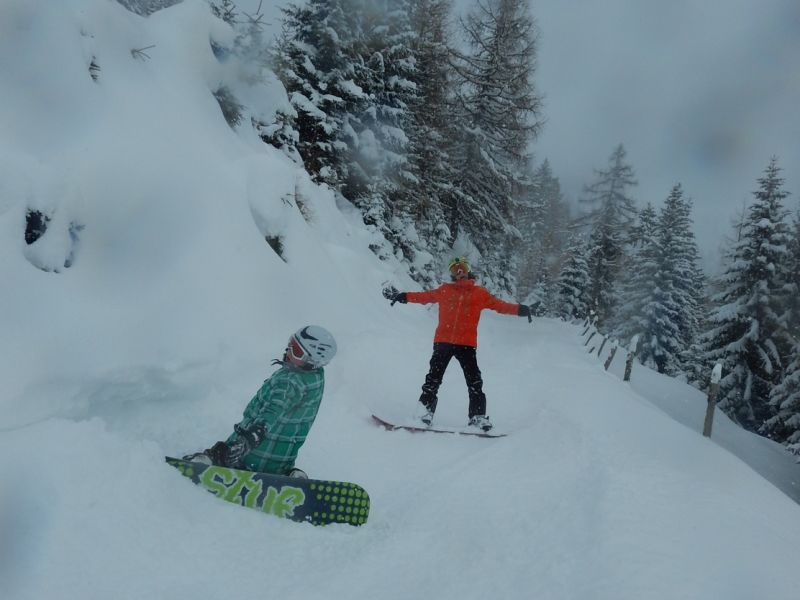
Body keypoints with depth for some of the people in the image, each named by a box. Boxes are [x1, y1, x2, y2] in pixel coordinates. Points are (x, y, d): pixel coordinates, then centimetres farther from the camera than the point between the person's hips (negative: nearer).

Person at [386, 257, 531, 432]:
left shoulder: (479, 293, 10)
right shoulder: (445, 290, 13)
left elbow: (498, 305, 9)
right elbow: (425, 296, 23)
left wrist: (518, 309, -4)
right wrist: (404, 296, 22)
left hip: (467, 344, -1)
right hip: (442, 341, 1)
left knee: (474, 381, -5)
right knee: (433, 378, -1)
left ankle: (478, 417, 0)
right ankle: (425, 412, 2)